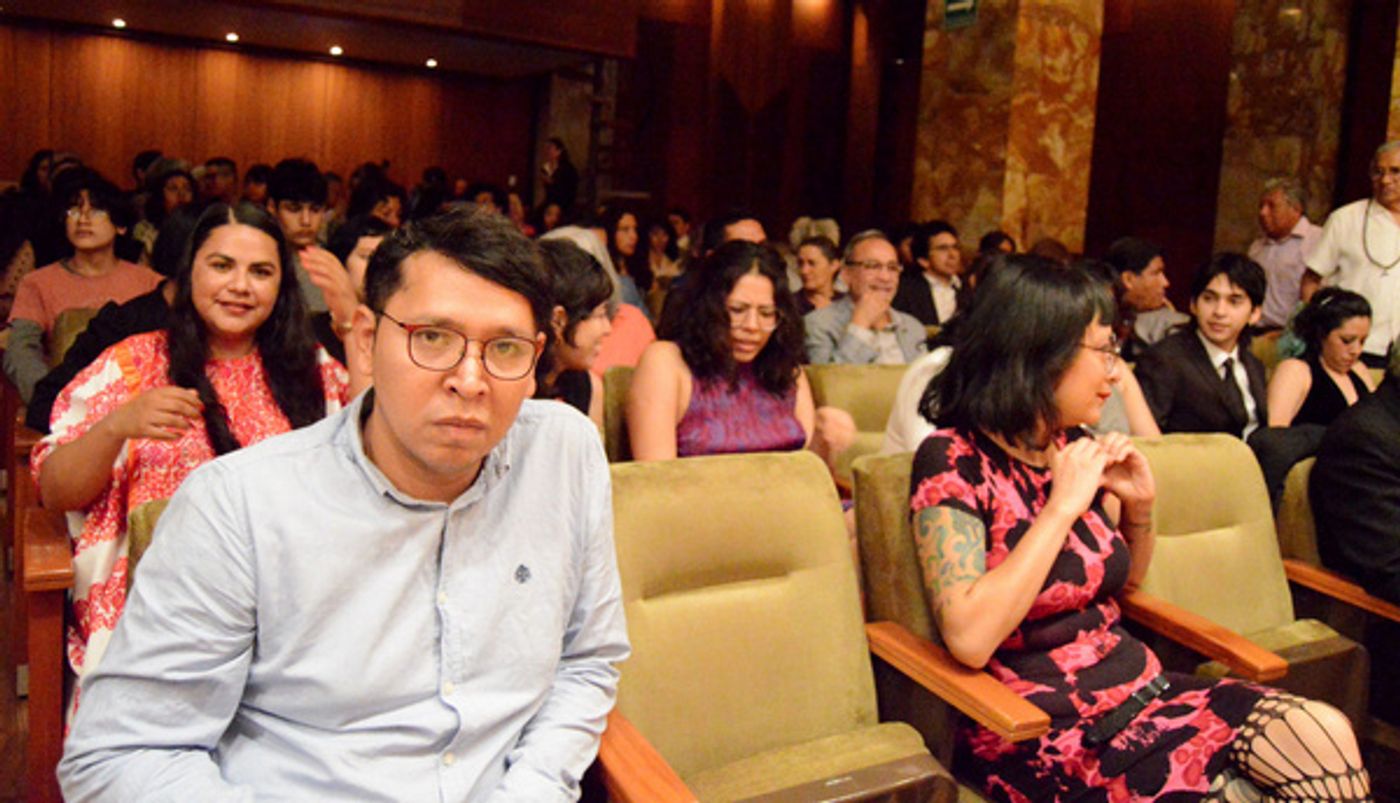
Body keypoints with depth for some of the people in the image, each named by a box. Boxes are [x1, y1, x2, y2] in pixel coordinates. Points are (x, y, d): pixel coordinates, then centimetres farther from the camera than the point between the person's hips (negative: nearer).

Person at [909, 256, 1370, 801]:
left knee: (1325, 734, -14)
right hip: (1041, 731, -6)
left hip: (1136, 687, 6)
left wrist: (1138, 508, 2)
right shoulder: (953, 459, -13)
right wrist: (1063, 506, -20)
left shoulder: (1076, 449, 6)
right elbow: (969, 637, -25)